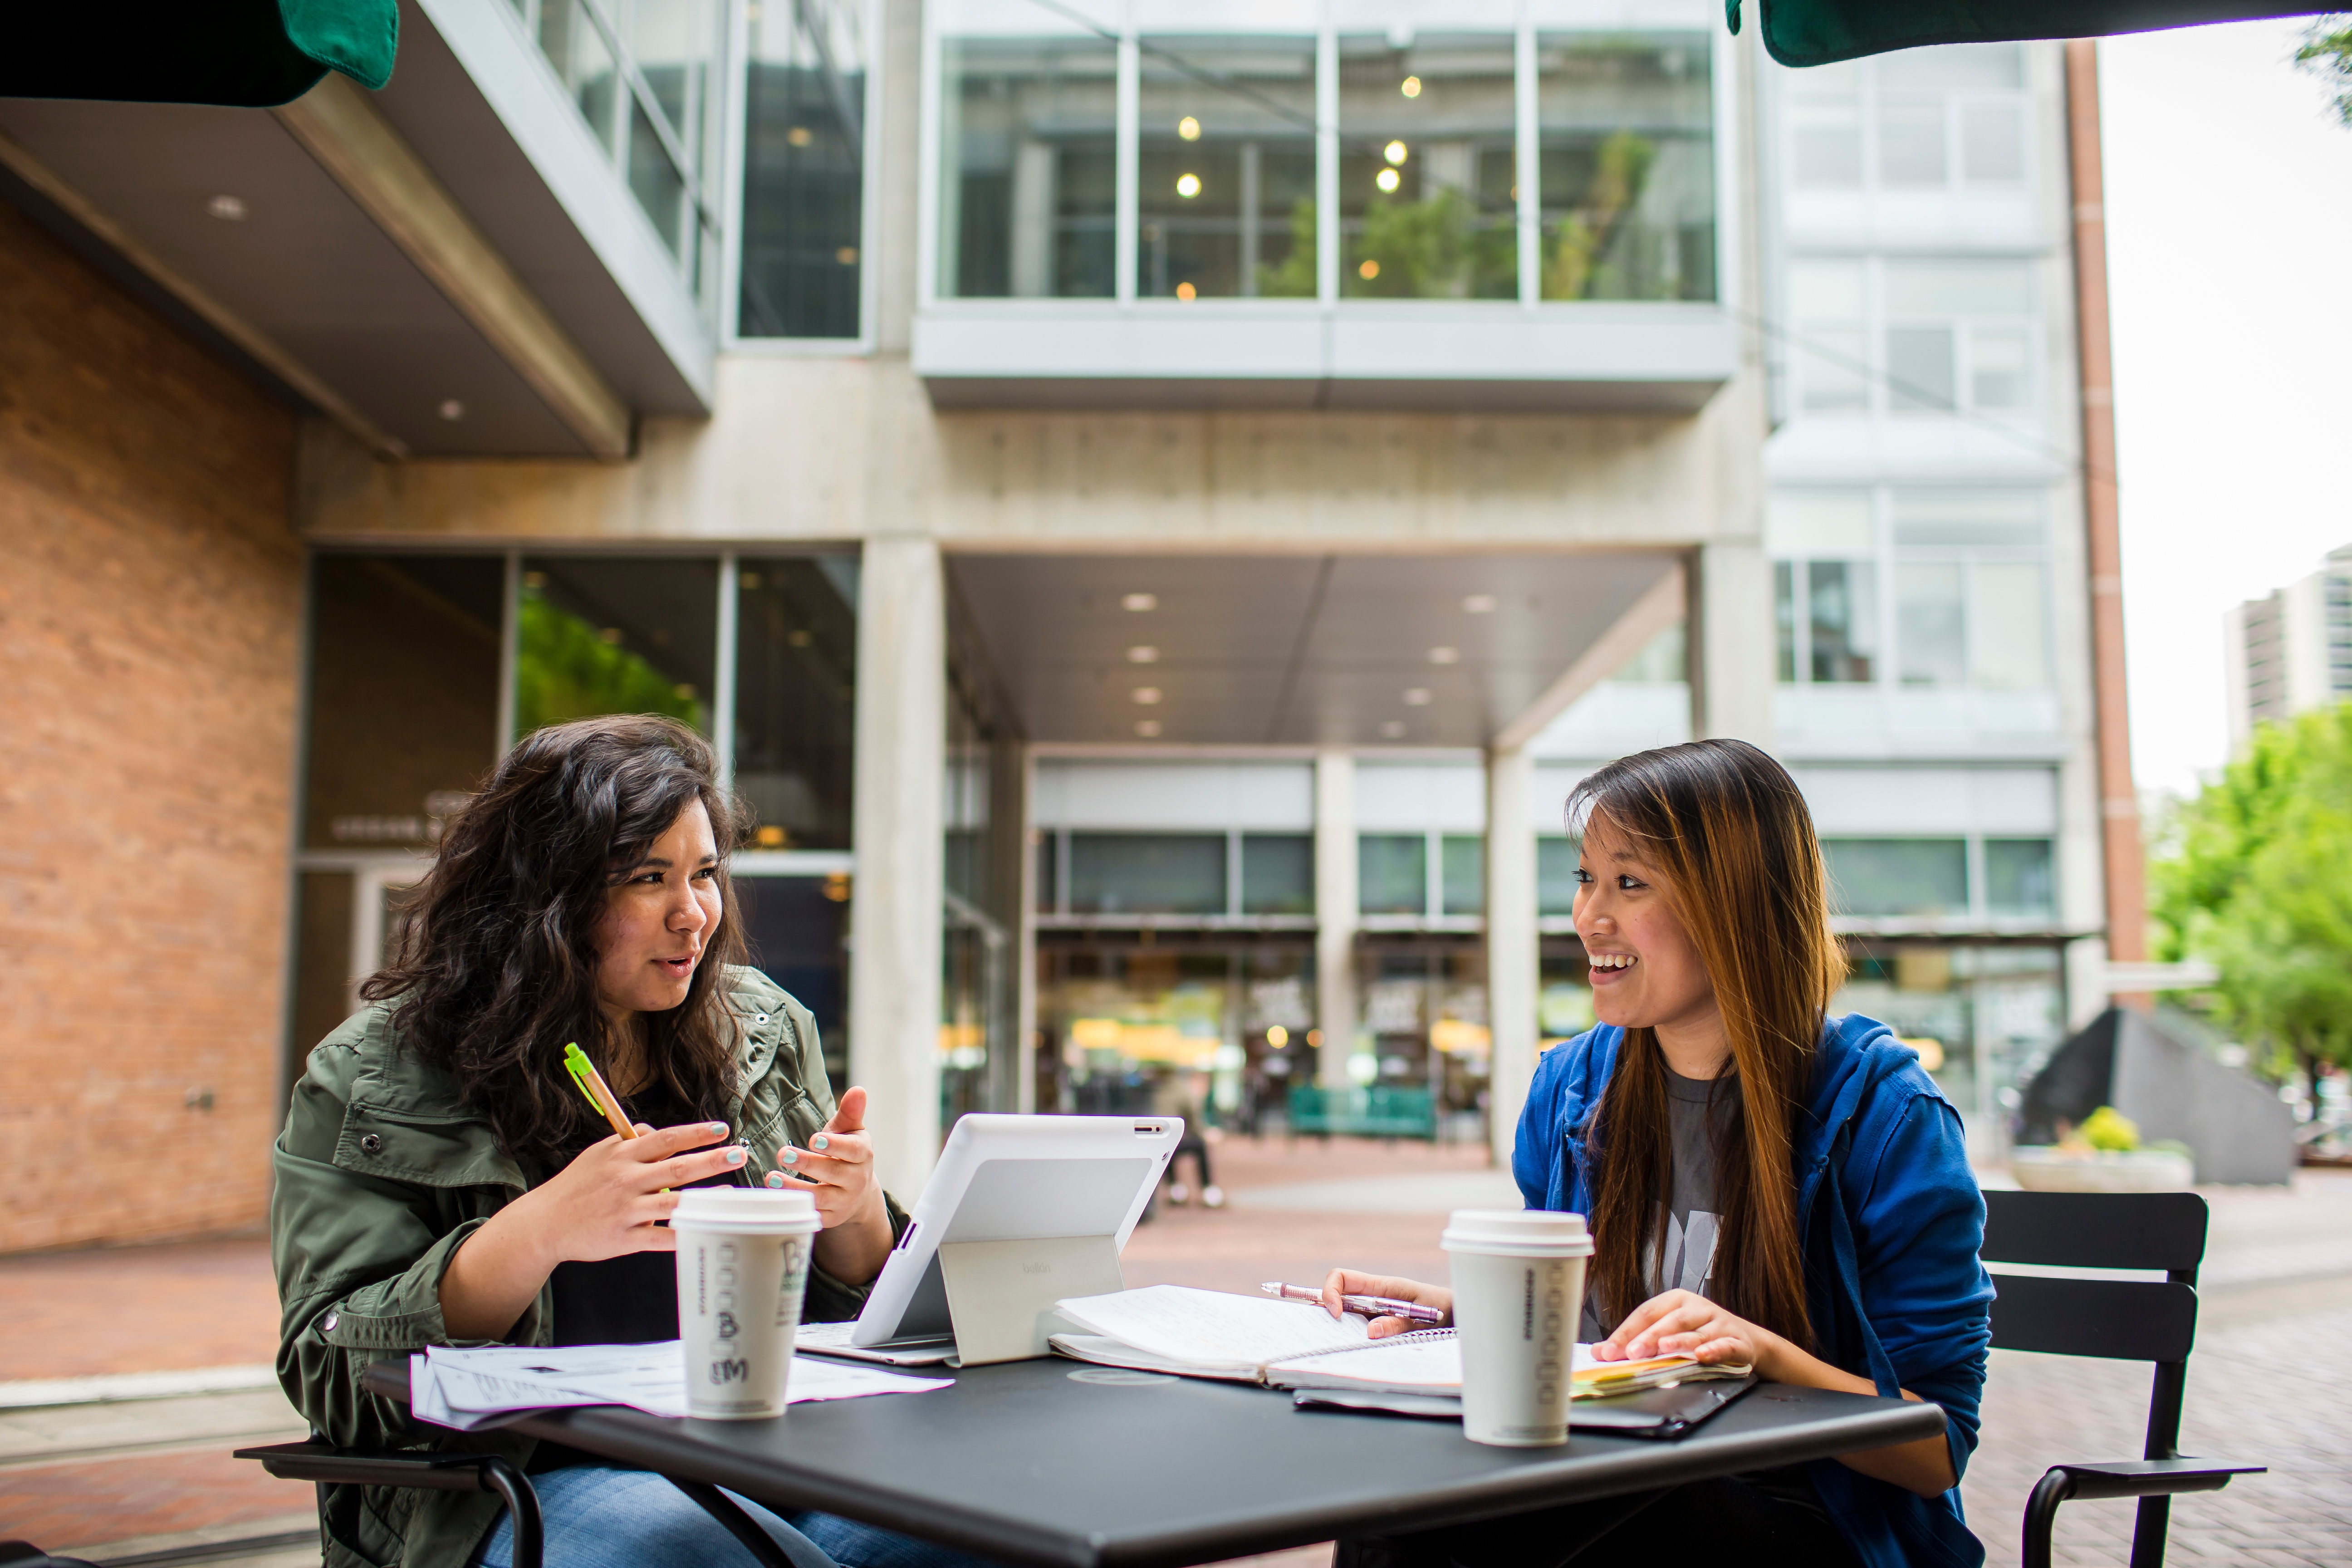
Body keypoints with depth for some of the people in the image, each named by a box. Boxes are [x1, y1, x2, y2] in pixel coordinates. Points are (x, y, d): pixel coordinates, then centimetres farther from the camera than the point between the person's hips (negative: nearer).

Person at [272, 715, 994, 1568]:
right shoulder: (373, 1080, -1)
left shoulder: (765, 1032, 11)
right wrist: (536, 1234, -23)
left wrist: (856, 1213, -8)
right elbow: (331, 1377, -8)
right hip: (535, 1489, -3)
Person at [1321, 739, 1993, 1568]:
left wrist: (1769, 1354, -25)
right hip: (1601, 1494, 5)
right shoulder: (1569, 1087, 7)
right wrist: (1454, 1311, 0)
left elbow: (1939, 1452, -9)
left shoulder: (1881, 1110, -9)